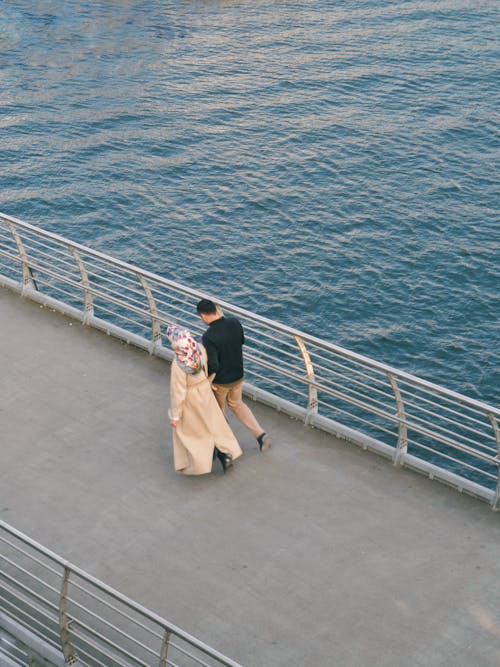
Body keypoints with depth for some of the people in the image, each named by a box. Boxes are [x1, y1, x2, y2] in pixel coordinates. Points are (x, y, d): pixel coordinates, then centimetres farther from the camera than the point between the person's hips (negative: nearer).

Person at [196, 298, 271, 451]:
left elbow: (213, 366, -31)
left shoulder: (209, 337, -31)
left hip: (220, 381, -6)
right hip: (238, 376, 6)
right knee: (237, 404, 28)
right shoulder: (235, 323, -13)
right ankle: (260, 434, 19)